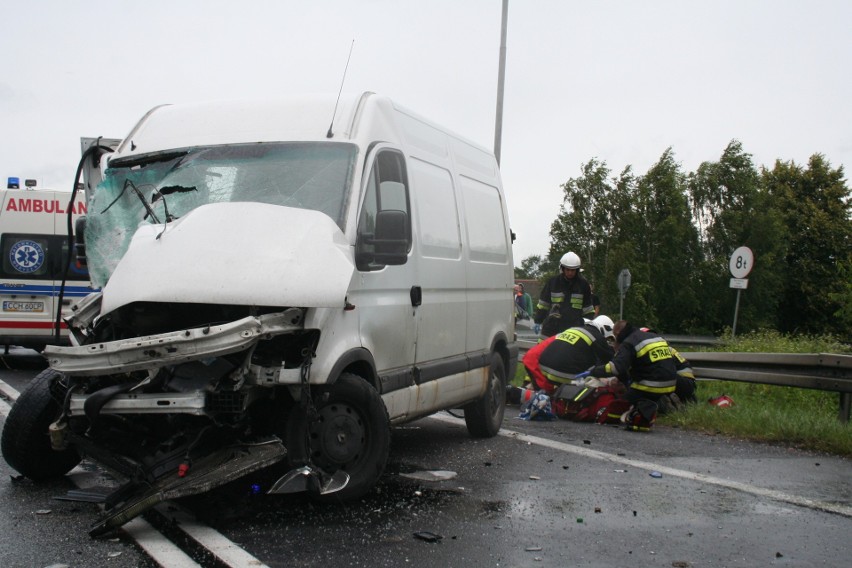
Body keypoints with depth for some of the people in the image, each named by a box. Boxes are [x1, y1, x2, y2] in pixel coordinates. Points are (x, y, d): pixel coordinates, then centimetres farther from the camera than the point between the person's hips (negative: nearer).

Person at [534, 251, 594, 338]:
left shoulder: (583, 284, 3)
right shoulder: (553, 282, 1)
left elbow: (588, 309, 10)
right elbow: (543, 305, 9)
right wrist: (538, 322, 9)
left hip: (575, 328, 0)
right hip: (552, 327, 1)